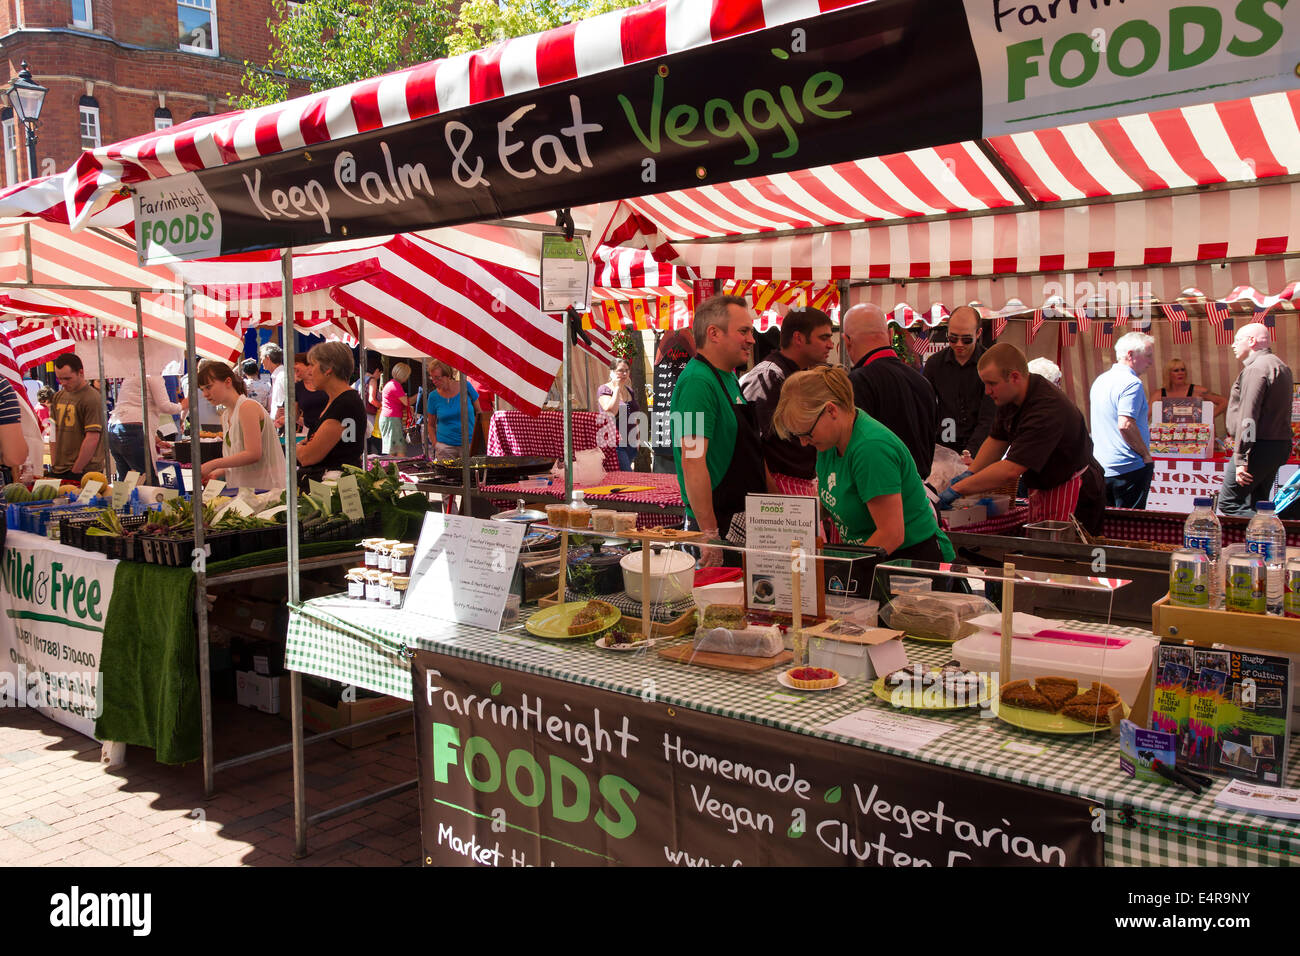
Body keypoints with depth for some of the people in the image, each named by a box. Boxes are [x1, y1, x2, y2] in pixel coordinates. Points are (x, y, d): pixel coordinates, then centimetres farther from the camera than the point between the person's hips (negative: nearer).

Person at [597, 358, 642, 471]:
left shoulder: (629, 391, 17)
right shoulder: (604, 390, -4)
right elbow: (610, 411, -23)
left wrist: (638, 439, 21)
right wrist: (617, 388, -14)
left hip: (631, 444, 7)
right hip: (615, 444, -7)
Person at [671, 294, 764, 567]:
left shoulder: (729, 379, 15)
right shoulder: (698, 382, -17)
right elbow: (692, 463, -24)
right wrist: (710, 534, -25)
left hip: (741, 518, 9)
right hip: (718, 524, -9)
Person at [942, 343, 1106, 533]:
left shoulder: (1047, 410, -30)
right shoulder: (1011, 397, 0)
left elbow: (1010, 471, -35)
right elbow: (997, 439, 15)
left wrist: (957, 489, -30)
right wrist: (970, 473, 0)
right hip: (1043, 489, 9)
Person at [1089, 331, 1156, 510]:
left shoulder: (1100, 380, 14)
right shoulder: (1132, 383, -15)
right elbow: (1126, 425, -26)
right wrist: (1146, 456, -14)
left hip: (1100, 468, 9)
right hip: (1129, 468, -9)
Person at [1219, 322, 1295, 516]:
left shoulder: (1256, 369, -14)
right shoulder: (1281, 367, 19)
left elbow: (1248, 417, -21)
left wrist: (1241, 459, -23)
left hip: (1259, 448, -10)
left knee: (1228, 504, -8)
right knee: (1256, 504, 14)